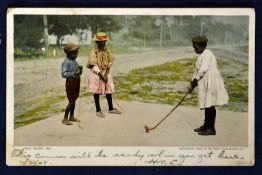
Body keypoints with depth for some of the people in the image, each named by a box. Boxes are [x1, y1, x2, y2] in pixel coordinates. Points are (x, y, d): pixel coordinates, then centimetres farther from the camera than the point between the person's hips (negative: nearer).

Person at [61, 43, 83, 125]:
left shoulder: (74, 61, 9)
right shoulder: (66, 62, -17)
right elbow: (63, 74, -25)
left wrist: (80, 70, -3)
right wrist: (74, 73, -30)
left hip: (76, 82, 8)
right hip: (71, 82, -8)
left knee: (74, 100, 15)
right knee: (71, 101, -5)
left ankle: (71, 116, 28)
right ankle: (65, 119, 4)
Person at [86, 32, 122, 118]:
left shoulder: (107, 51, 2)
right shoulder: (94, 51, -11)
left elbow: (110, 63, 2)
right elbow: (93, 65, -14)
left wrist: (106, 74, -11)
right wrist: (101, 75, -19)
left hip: (106, 73, 4)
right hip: (97, 73, -4)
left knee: (109, 91, 10)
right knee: (96, 92, 5)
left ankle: (111, 109, 24)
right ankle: (98, 110, 14)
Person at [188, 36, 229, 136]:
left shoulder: (207, 54, -15)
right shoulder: (201, 55, 16)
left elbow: (202, 70, -20)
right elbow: (197, 70, 18)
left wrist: (195, 81, -12)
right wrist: (192, 83, 12)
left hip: (211, 80, -10)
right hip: (205, 82, 10)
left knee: (210, 105, -6)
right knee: (206, 104, 14)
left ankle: (211, 128, -1)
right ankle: (206, 125, 23)